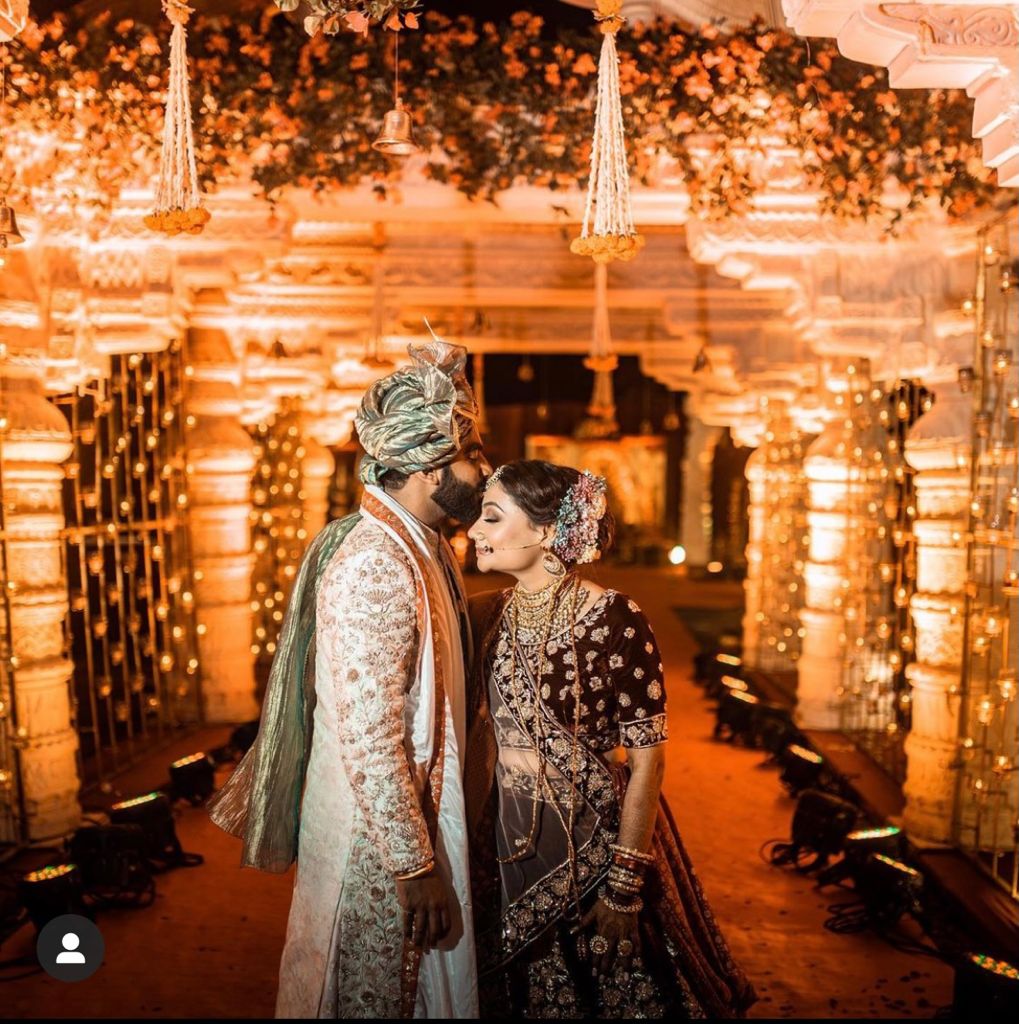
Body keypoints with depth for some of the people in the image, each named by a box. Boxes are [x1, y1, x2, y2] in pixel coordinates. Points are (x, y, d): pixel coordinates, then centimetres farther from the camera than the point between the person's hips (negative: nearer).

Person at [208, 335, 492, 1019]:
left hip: (418, 809, 9)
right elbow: (370, 737, -26)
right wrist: (414, 865, -21)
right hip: (378, 836, -8)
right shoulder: (372, 568, -25)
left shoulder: (425, 548, 5)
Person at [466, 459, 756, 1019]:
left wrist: (624, 883, -16)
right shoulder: (487, 614, -2)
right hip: (512, 847, 5)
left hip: (599, 842, -4)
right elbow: (481, 731, 6)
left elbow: (647, 759, -16)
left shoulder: (614, 621, -19)